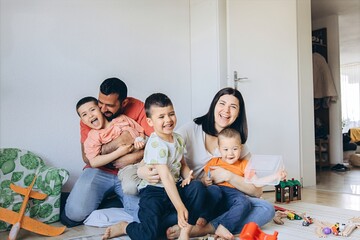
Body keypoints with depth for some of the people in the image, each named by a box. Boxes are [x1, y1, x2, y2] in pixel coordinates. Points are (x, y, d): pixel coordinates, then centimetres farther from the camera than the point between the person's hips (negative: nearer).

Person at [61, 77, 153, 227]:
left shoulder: (138, 108, -11)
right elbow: (87, 158, -12)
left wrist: (134, 157, -28)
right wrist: (116, 143, -25)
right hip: (100, 171, 1)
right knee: (74, 214, -19)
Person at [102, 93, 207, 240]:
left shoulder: (177, 138, 5)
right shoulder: (156, 145, -21)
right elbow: (166, 178, -26)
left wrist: (187, 177, -7)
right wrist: (180, 207, -30)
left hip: (175, 187, 7)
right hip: (153, 190, -7)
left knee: (198, 187, -23)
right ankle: (124, 227, 10)